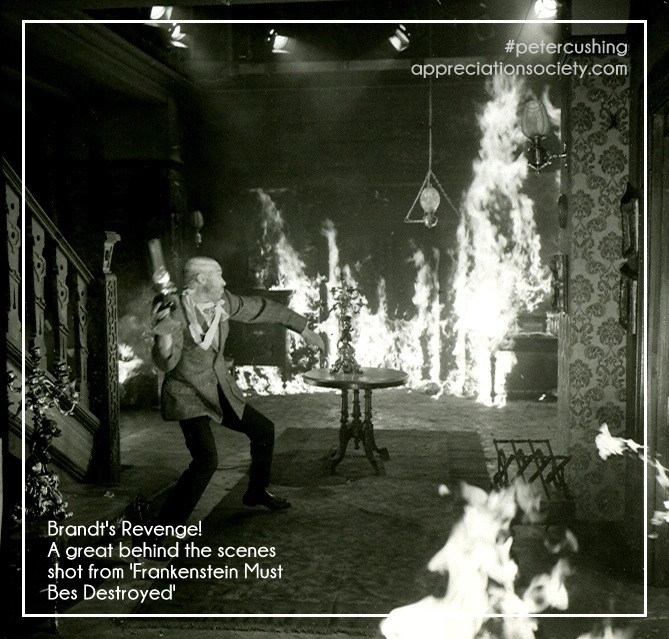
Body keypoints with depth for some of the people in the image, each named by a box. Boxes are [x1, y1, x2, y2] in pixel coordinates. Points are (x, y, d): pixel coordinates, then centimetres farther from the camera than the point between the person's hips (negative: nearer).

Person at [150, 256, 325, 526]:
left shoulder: (223, 302, -4)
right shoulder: (176, 312, -22)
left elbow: (262, 309, 8)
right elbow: (166, 363, -28)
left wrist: (302, 328, 14)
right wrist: (164, 336, -49)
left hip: (221, 392, 8)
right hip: (188, 396, -8)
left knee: (264, 430, 15)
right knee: (206, 459, -24)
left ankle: (256, 492, 38)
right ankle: (162, 527, -12)